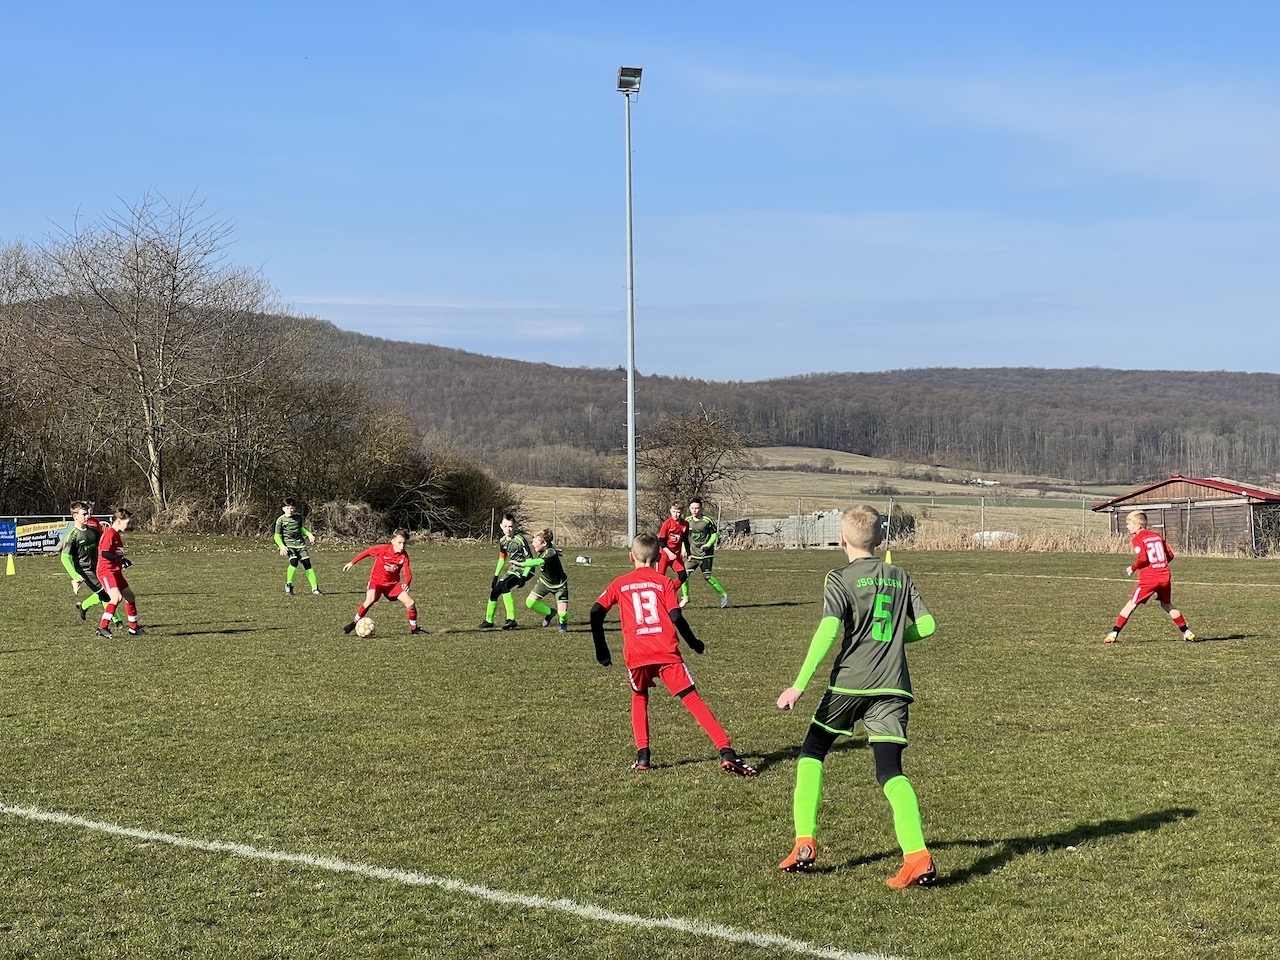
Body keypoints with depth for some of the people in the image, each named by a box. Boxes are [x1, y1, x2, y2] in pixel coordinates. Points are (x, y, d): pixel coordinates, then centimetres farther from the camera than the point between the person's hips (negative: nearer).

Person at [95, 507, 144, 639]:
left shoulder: (117, 535, 17)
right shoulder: (109, 534, -15)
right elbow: (104, 553, -24)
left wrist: (123, 561, 9)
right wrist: (121, 559, -19)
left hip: (116, 571, 11)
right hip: (106, 570, -11)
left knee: (130, 596, 16)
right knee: (116, 597, -27)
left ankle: (134, 628, 27)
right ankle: (102, 627, -28)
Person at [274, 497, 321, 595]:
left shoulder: (298, 517, 12)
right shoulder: (280, 520, -1)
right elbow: (277, 536, 0)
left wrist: (309, 534, 15)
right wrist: (282, 546, -15)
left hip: (300, 544, 4)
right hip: (289, 544, -4)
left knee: (307, 563, -5)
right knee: (294, 561, -26)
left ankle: (314, 588, -1)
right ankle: (289, 585, -9)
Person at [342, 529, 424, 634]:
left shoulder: (404, 556, -12)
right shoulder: (383, 549, -19)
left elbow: (407, 574, -13)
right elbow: (366, 552, -5)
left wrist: (406, 584, -35)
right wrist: (352, 562, -2)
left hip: (393, 583, 3)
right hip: (377, 581, -3)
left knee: (410, 603, -7)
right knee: (370, 600, -30)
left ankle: (414, 628, 14)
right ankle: (354, 623, -12)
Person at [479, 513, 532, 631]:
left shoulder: (520, 539, -20)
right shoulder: (503, 540, 3)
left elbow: (529, 559, -18)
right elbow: (502, 558, 17)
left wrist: (524, 577, -24)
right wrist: (496, 576, 16)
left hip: (524, 570, -8)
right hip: (513, 570, 8)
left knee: (504, 585, -29)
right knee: (494, 591, 7)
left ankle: (511, 620, -28)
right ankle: (488, 621, 24)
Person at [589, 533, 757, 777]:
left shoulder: (620, 584, 15)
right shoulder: (664, 583, 10)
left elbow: (596, 613, 6)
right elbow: (676, 618, -2)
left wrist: (601, 649, 16)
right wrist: (694, 643, 12)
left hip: (636, 655, 1)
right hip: (667, 653, -1)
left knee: (639, 699, 27)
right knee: (693, 700, -2)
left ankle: (643, 756, 13)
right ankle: (726, 753, -14)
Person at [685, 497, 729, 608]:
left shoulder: (707, 521, -9)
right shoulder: (687, 521, 4)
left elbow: (714, 534, -1)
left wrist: (707, 545, -16)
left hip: (706, 554, -4)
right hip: (693, 554, 4)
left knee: (707, 576, -11)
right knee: (684, 573, -6)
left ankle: (723, 594, 7)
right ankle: (686, 597, 10)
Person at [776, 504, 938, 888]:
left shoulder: (840, 579, -3)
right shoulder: (899, 576, 12)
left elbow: (828, 632, -15)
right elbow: (926, 625, 9)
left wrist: (799, 685, -15)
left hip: (849, 681, -3)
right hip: (892, 685, 3)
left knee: (812, 754, 16)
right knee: (891, 772, -1)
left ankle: (805, 844, 10)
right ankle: (918, 858, -19)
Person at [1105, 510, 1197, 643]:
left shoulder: (1138, 539, -5)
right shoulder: (1157, 536, 14)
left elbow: (1143, 559, -17)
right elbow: (1170, 555, 14)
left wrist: (1132, 567, -2)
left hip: (1148, 578, -6)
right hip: (1165, 576, 6)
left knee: (1131, 604, 0)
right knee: (1167, 605, 22)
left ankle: (1114, 633, -3)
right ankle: (1187, 632, 21)